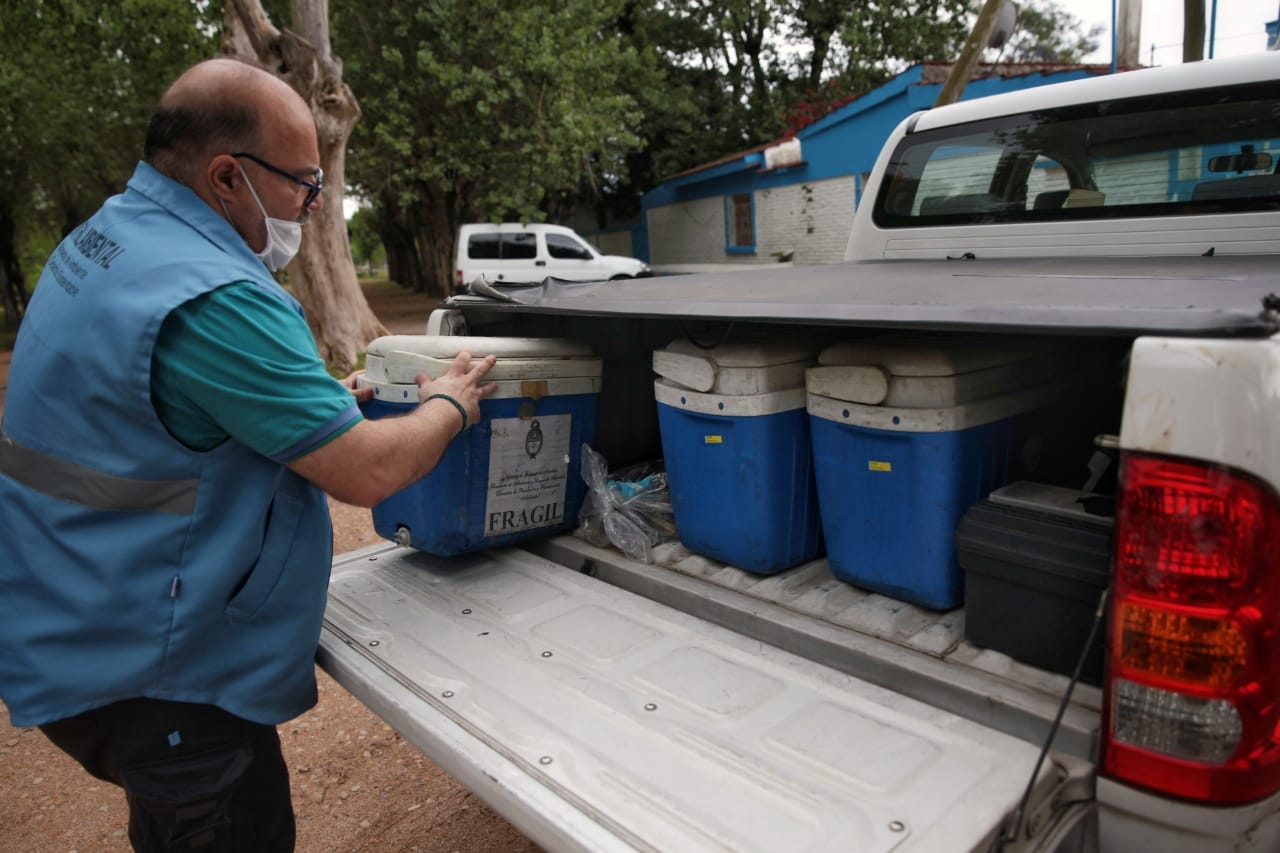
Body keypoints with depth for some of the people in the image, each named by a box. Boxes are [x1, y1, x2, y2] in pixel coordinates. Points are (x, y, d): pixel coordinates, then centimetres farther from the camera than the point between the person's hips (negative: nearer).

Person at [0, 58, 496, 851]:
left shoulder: (102, 236, 4)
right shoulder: (214, 301, -28)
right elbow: (369, 472, -25)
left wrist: (317, 398, 9)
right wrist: (450, 406, -7)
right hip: (150, 680, -9)